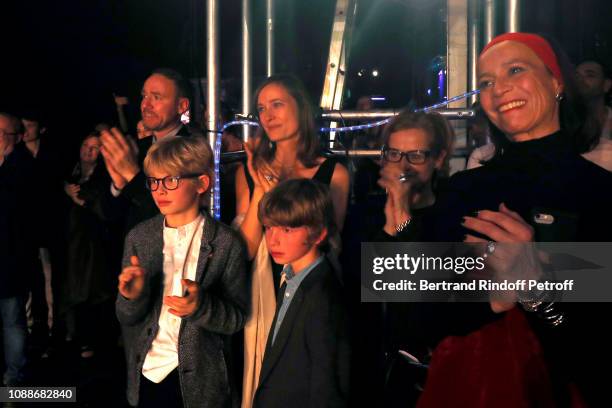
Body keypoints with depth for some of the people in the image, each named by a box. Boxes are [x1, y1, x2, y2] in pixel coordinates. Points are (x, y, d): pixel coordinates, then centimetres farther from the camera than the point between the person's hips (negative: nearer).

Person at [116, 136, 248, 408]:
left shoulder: (225, 243, -10)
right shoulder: (139, 238, -1)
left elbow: (237, 318, -8)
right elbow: (126, 318, 0)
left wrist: (201, 306, -26)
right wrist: (133, 296, -21)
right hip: (147, 373, 3)